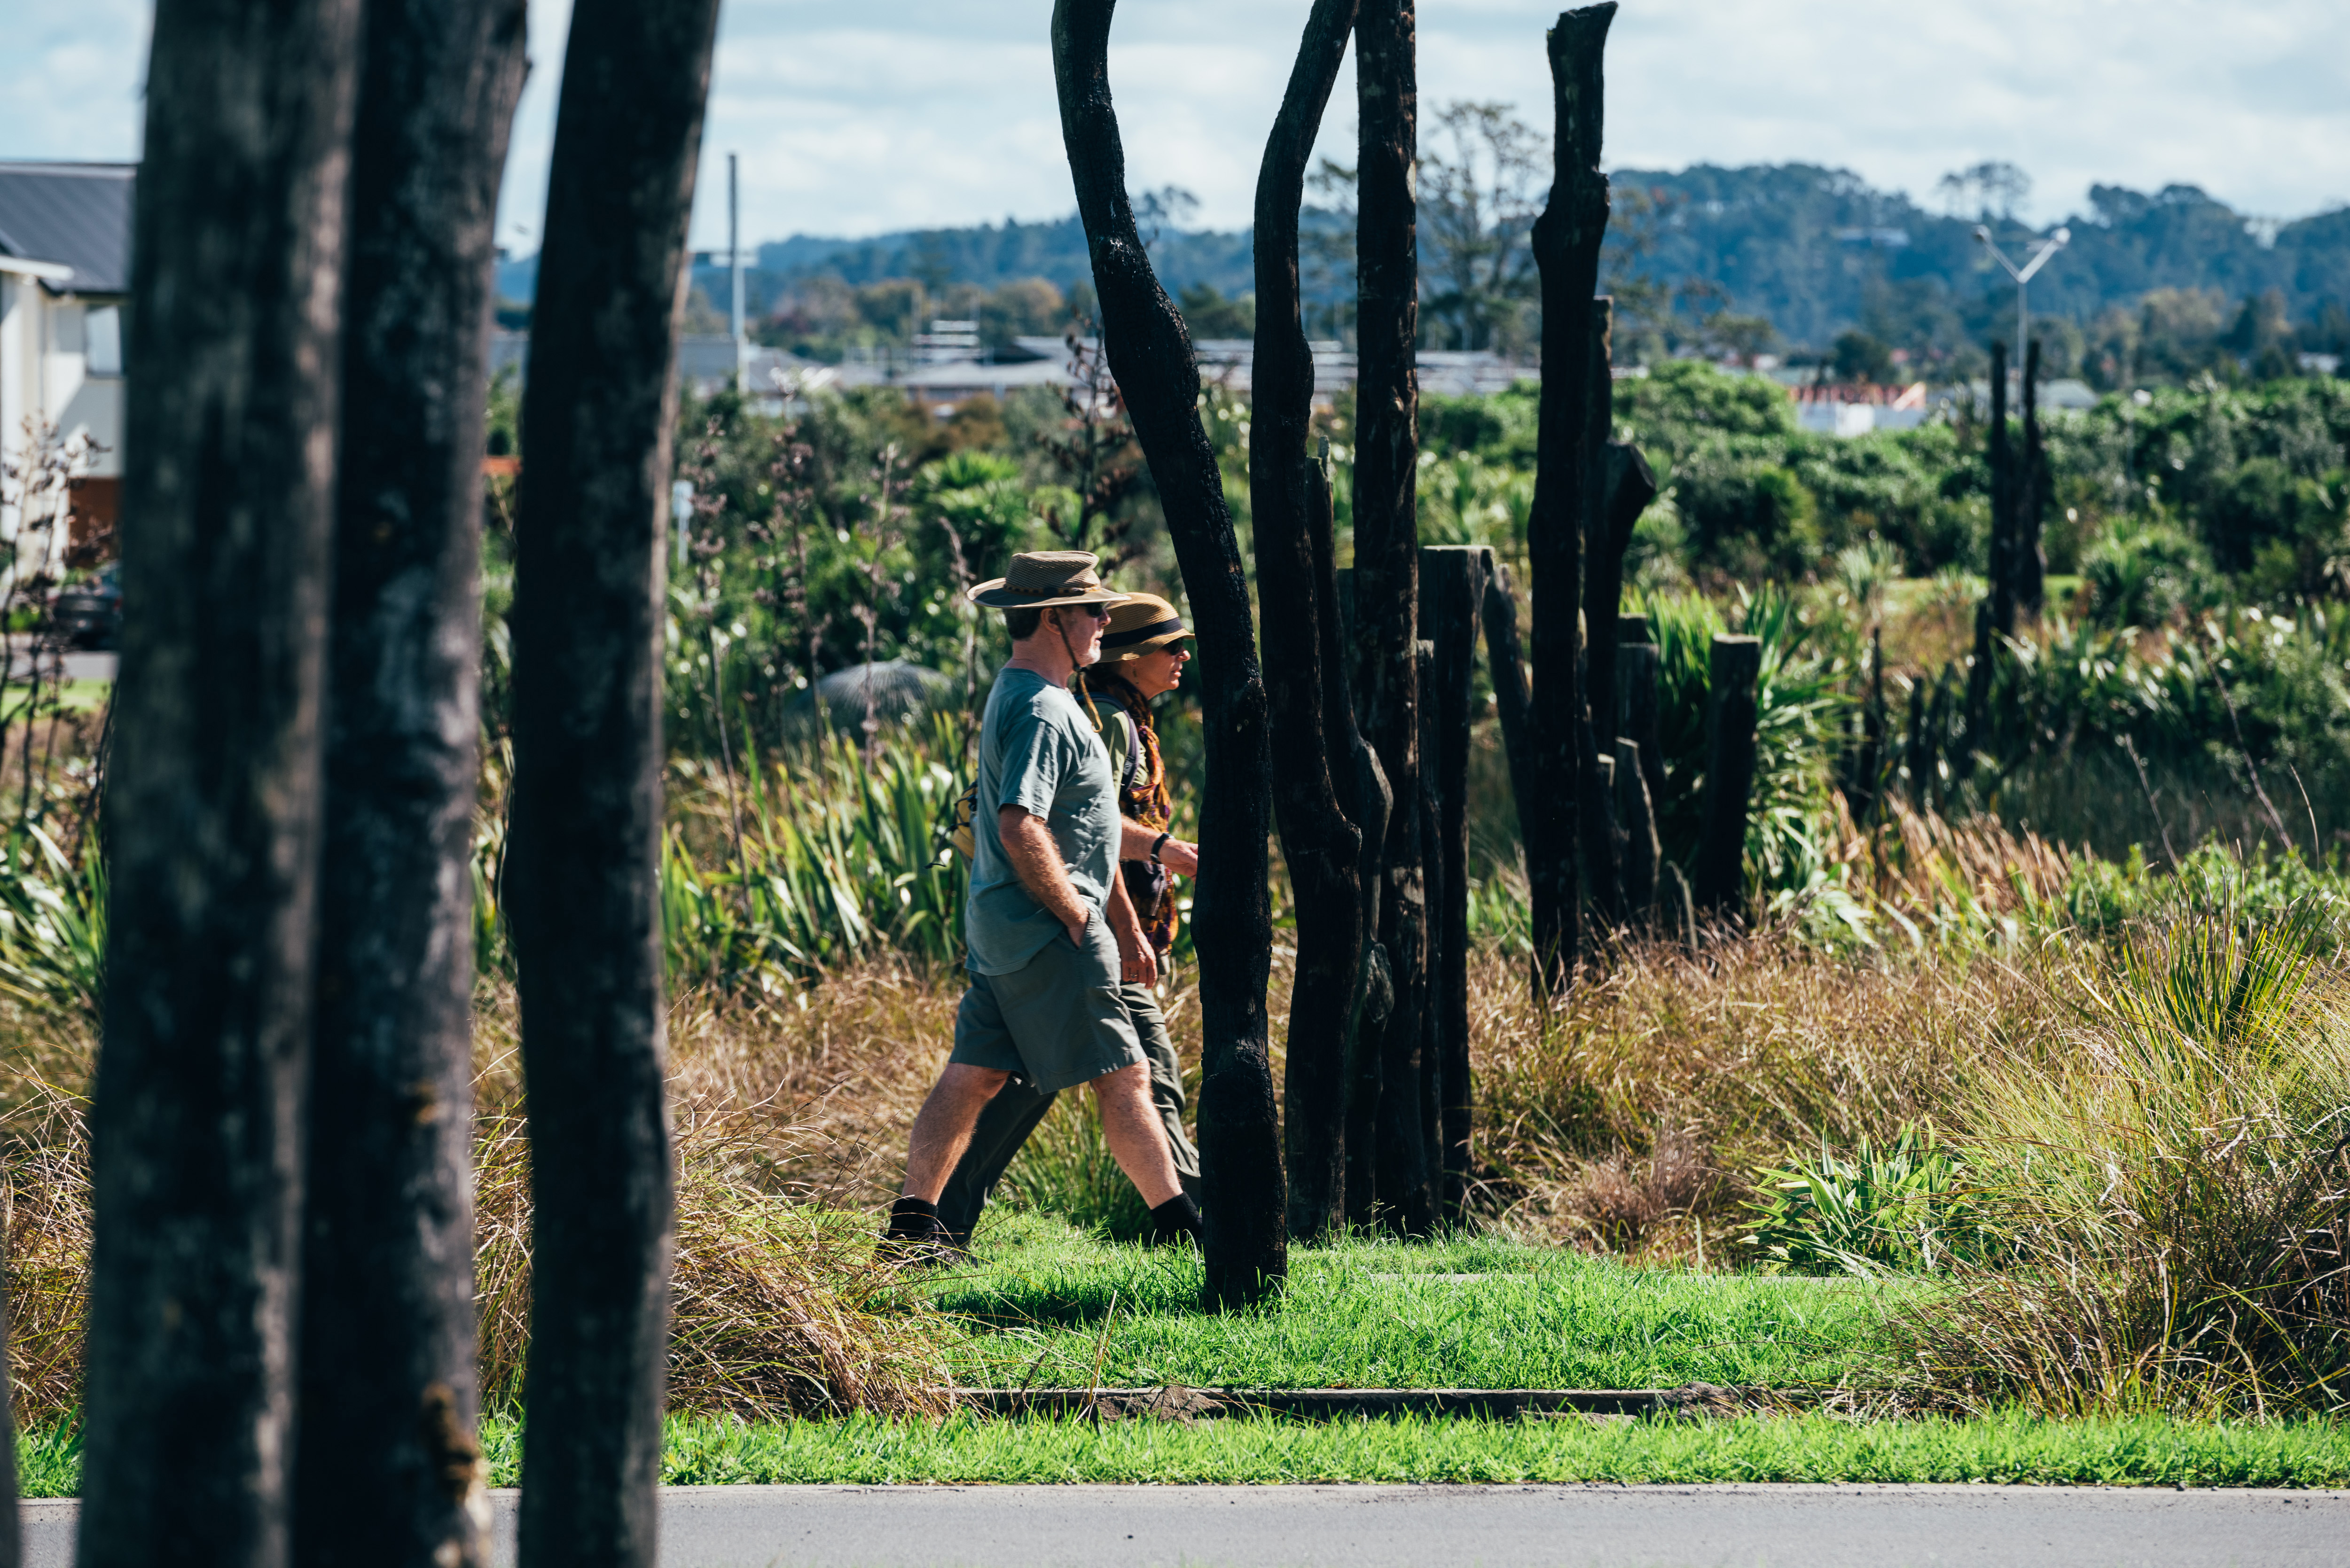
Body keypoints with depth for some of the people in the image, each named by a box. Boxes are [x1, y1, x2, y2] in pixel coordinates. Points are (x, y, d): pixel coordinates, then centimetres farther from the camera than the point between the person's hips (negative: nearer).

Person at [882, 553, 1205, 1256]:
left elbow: (1083, 829, 24)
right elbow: (1021, 830, -28)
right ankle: (1178, 1224, 1)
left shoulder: (1032, 696, 18)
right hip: (1045, 933, -10)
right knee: (1122, 1076, -4)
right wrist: (1078, 918, -18)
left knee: (973, 1074, 8)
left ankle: (913, 1222, 8)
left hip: (1001, 931, 10)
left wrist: (1125, 926, 25)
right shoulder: (1040, 712, -17)